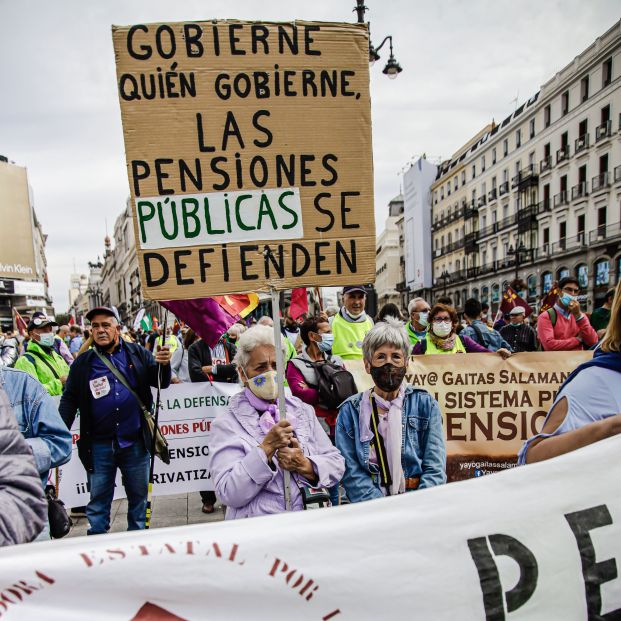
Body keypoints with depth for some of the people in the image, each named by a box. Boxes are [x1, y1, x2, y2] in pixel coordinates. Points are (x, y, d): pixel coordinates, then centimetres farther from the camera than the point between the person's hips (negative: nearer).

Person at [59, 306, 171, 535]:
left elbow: (161, 382, 1)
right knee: (99, 499, 11)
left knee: (138, 495, 14)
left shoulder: (137, 353, 2)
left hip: (136, 442, 0)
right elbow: (70, 399, 5)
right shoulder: (83, 363, 3)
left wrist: (163, 364, -19)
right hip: (99, 445, 0)